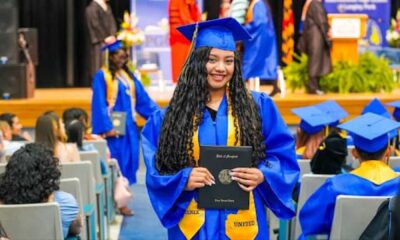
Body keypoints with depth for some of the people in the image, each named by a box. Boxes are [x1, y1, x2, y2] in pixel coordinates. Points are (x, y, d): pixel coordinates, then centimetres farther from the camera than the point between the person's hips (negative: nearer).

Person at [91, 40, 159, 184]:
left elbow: (143, 98, 11)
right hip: (114, 127, -6)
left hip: (129, 126, 6)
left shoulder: (128, 75, 12)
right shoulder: (102, 76, -6)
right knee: (116, 161, -5)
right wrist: (106, 127, -19)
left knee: (130, 159, 7)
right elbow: (99, 103, -12)